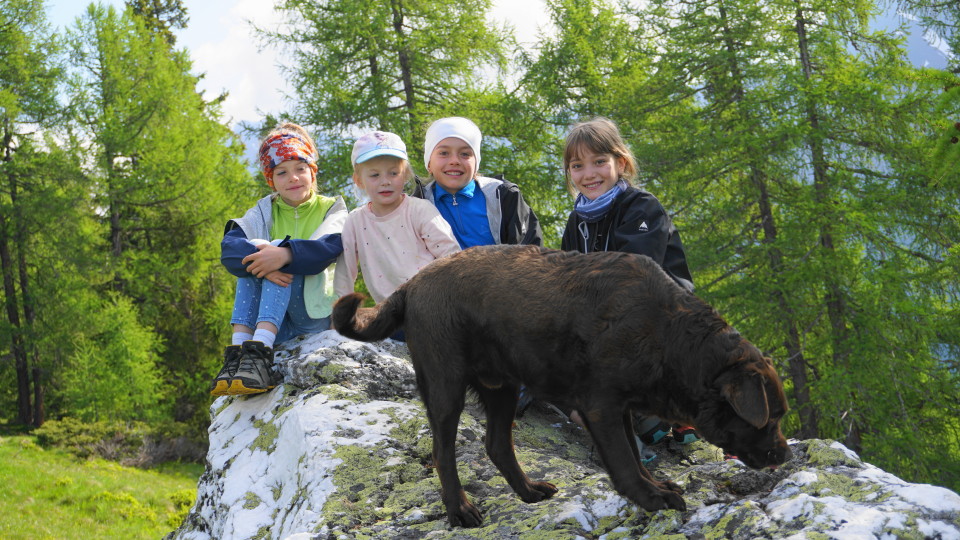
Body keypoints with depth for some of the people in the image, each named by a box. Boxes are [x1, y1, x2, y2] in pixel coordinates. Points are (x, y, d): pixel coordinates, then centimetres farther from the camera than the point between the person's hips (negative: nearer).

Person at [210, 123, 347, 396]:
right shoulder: (265, 211, 11)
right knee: (250, 261, -19)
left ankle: (260, 351, -44)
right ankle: (238, 349, -32)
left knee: (284, 265, -26)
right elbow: (229, 248, -10)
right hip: (274, 316, 3)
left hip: (317, 314, -3)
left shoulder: (331, 209, 5)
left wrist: (285, 254, -38)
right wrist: (260, 261, -32)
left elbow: (330, 248, -20)